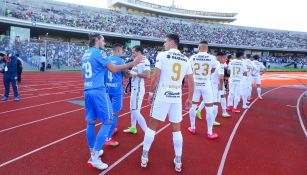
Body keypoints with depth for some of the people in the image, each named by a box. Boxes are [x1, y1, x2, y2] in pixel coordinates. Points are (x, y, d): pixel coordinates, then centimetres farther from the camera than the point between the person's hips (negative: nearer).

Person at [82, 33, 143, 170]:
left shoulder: (85, 54, 17)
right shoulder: (99, 53, -7)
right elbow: (114, 69, -12)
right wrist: (133, 63, -8)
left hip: (87, 90, 9)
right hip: (98, 90, -9)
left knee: (91, 122, 13)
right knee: (108, 121, -3)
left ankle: (93, 152, 24)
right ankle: (94, 157, -4)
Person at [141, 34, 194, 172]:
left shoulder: (162, 55, -6)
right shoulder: (186, 60, 7)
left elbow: (155, 77, -11)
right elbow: (191, 82, 8)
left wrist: (151, 93, 1)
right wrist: (190, 99, 18)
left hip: (162, 96, -3)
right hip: (177, 97, 4)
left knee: (152, 126, 10)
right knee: (176, 129, 14)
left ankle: (144, 157, 20)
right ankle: (178, 161, 21)